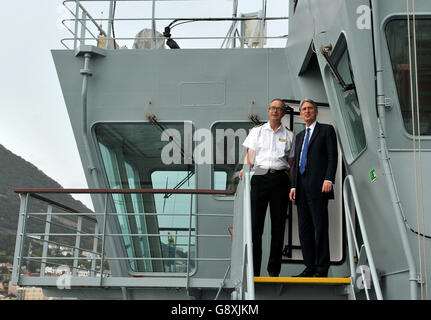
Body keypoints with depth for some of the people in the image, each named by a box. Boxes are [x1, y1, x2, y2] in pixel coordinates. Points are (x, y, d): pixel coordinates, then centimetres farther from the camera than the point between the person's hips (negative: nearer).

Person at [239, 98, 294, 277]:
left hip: (281, 180, 1)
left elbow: (291, 163, 14)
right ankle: (253, 268, 1)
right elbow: (249, 155, 8)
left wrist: (293, 186, 6)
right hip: (260, 177, -1)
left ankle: (274, 268, 11)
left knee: (278, 224, 2)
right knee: (255, 222, -5)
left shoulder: (289, 135, 14)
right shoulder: (257, 131, 13)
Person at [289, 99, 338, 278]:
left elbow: (333, 156, -4)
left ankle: (322, 269, -2)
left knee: (320, 227, -6)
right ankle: (310, 266, 12)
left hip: (318, 186, -6)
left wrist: (329, 179, -16)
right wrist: (293, 186, 10)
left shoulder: (326, 130, 6)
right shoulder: (299, 136, 23)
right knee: (304, 228, 6)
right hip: (302, 188, 6)